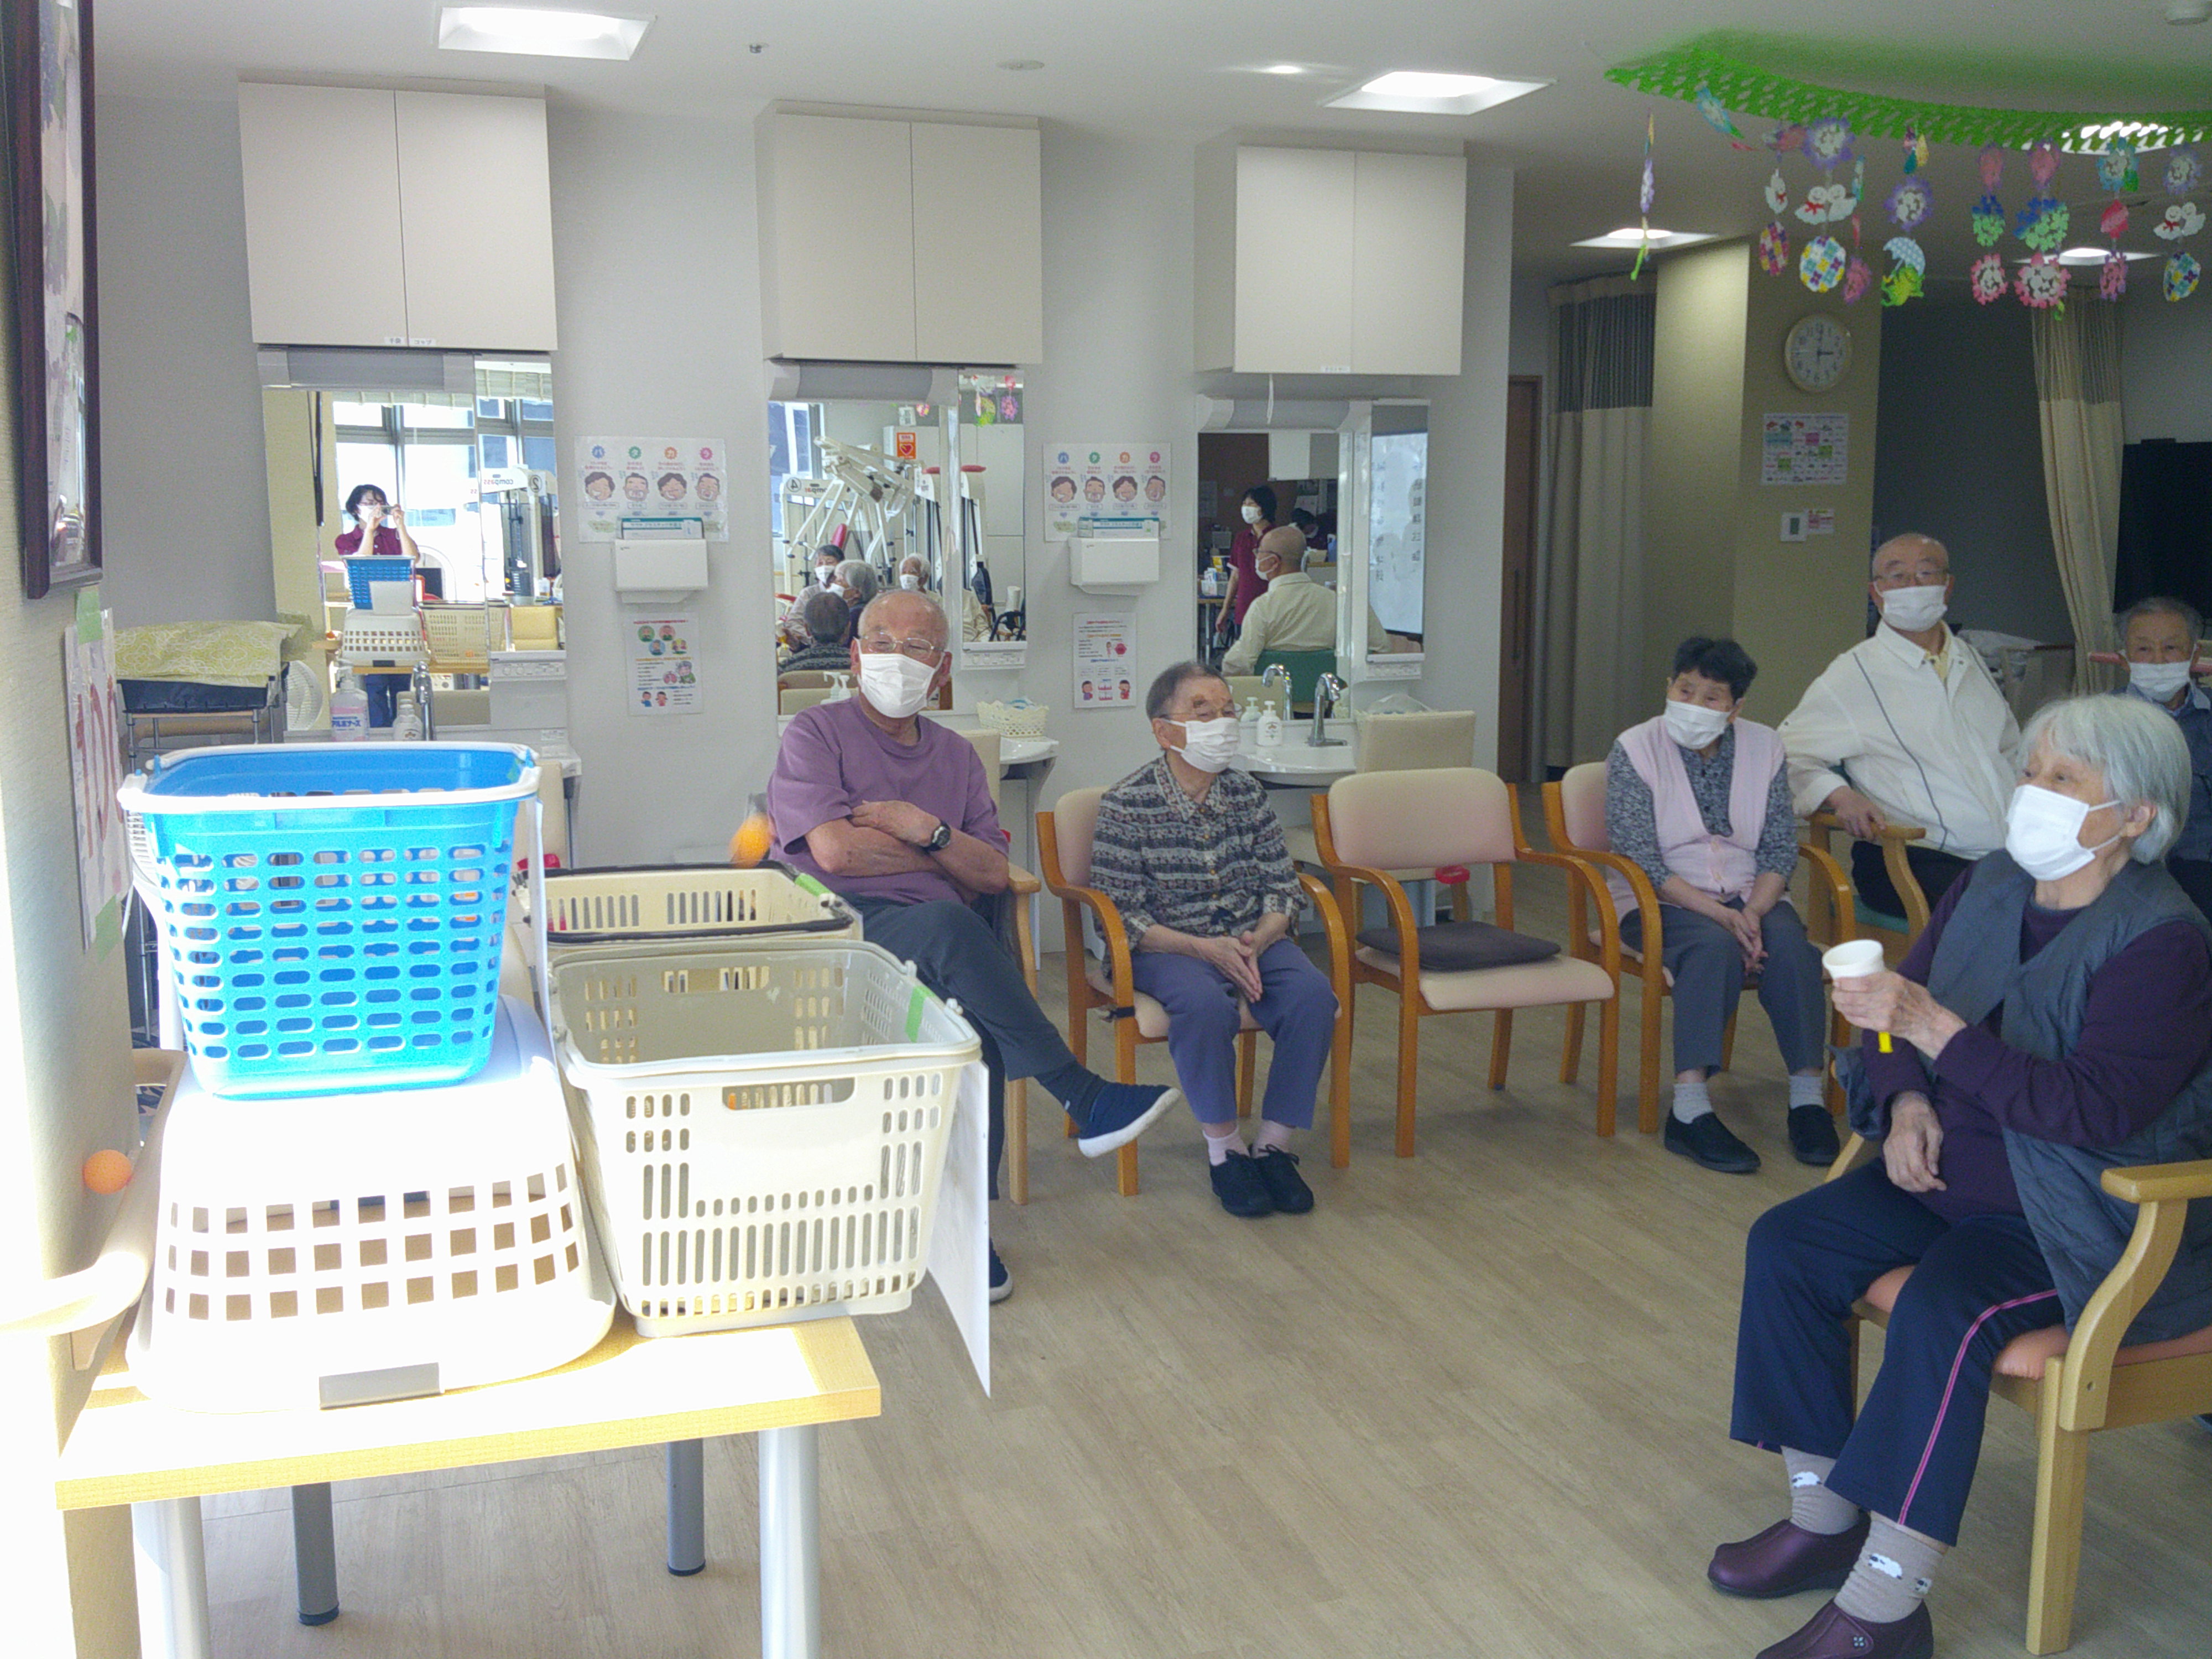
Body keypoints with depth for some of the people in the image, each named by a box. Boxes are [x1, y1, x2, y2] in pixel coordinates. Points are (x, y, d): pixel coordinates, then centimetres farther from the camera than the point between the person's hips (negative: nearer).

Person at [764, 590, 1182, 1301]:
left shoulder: (956, 755, 22)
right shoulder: (815, 733, 9)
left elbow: (994, 874, 11)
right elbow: (834, 850, -8)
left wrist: (928, 830, -6)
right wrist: (934, 853, 4)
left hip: (942, 944, 4)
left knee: (981, 1016, -31)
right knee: (947, 925, -36)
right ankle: (1082, 1096, -26)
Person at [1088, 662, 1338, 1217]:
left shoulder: (1247, 792, 6)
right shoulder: (1127, 805, -8)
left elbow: (1283, 887, 8)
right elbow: (1122, 915, -11)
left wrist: (1257, 942, -14)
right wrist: (1205, 948, -21)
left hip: (1253, 939, 4)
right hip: (1166, 947, -4)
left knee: (1313, 996, -24)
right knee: (1206, 1005, -36)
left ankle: (1273, 1145, -11)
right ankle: (1223, 1148, -14)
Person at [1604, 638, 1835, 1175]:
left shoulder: (1764, 747, 5)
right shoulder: (1634, 750, -6)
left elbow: (1780, 849, 2)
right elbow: (1640, 861, -14)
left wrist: (1753, 912, -17)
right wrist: (1718, 913, -23)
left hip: (1751, 895, 4)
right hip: (1662, 901, -3)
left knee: (1788, 939, -28)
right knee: (1714, 946, -34)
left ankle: (1808, 1097, -26)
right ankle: (1689, 1108, -38)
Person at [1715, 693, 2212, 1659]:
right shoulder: (1989, 888, 4)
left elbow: (2099, 1111, -27)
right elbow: (1903, 1017, 13)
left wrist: (1937, 1032, -32)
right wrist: (1907, 1101, -8)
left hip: (2086, 1217, -8)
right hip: (1950, 1175, 8)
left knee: (1944, 1310, -32)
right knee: (1786, 1245, -9)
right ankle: (1825, 1519, 1)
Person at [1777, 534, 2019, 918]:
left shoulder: (1971, 661, 22)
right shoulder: (1854, 673, 3)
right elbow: (1788, 754, 2)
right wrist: (1840, 796, -16)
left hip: (2012, 853, 6)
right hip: (1917, 857, -6)